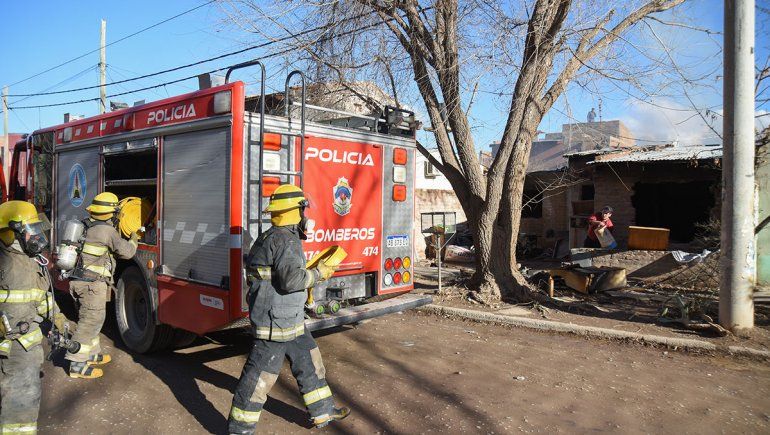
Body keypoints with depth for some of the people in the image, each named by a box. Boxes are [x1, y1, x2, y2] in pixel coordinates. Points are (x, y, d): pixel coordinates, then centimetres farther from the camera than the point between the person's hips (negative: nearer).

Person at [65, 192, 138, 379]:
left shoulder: (84, 225, 10)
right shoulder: (107, 230, -14)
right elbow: (126, 251, -9)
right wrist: (134, 239, 10)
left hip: (76, 280, 9)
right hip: (93, 283, -9)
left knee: (89, 319, 20)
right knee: (91, 321, -3)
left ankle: (92, 354, 32)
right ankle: (78, 365, -1)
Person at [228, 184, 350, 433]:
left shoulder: (271, 237, 13)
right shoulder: (286, 239, -20)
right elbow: (292, 279, -28)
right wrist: (318, 274, -13)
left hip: (289, 319, 11)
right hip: (276, 321, -11)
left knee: (308, 363, 18)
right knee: (262, 374, 1)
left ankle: (323, 412, 31)